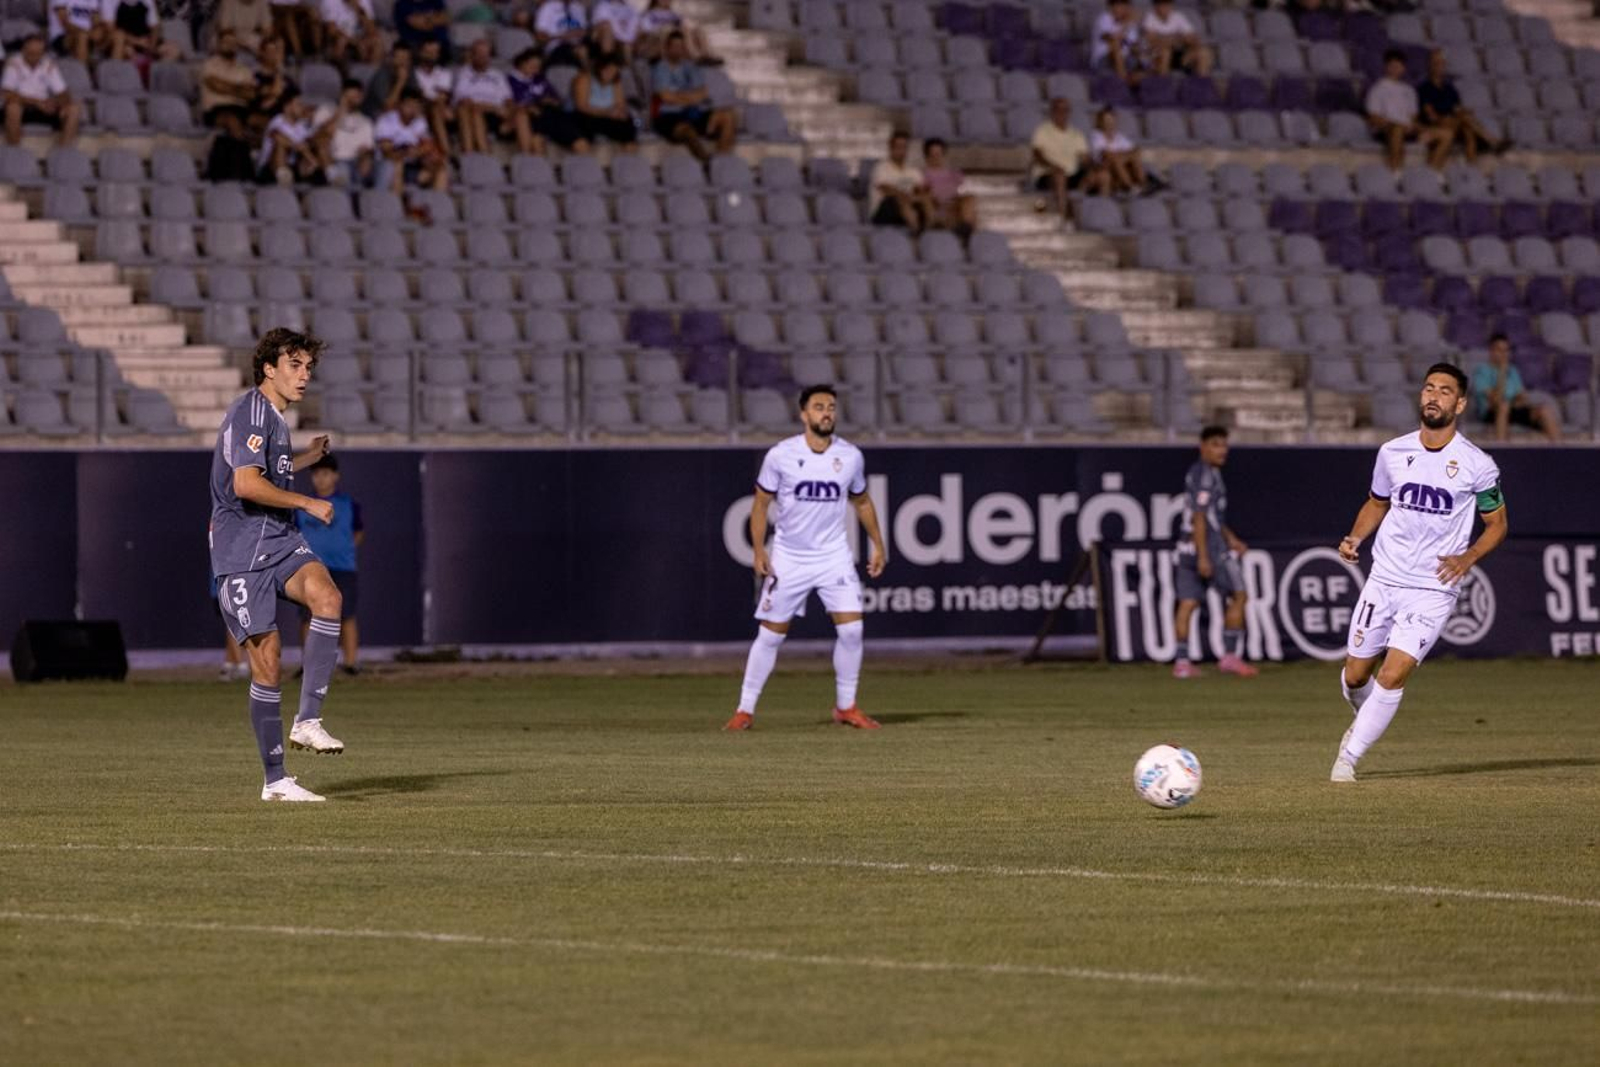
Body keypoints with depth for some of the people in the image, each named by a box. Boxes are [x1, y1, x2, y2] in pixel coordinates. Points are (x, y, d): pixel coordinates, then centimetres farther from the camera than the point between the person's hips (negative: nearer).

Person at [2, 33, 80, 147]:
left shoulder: (49, 65, -2)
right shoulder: (14, 64, -13)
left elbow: (63, 95, -3)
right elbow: (6, 94, -22)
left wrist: (55, 102, -29)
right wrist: (37, 102, -26)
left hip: (44, 107, 4)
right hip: (22, 108, -4)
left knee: (74, 108, -18)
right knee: (13, 106, -38)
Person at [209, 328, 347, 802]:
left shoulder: (274, 416, 18)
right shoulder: (250, 412, -12)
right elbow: (247, 484, -24)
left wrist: (305, 459, 34)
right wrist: (308, 504, -17)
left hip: (280, 540, 7)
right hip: (242, 552, -7)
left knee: (327, 596, -24)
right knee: (266, 658, -6)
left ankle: (307, 721, -21)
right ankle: (275, 780, 3)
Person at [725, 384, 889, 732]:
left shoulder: (851, 456, -1)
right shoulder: (781, 455, -8)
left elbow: (862, 501, 16)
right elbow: (761, 504, 0)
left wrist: (877, 544, 13)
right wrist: (759, 551, -8)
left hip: (835, 556, 2)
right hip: (788, 557, -2)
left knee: (851, 628, -10)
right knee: (770, 634, 0)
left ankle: (846, 707, 6)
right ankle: (745, 710, 10)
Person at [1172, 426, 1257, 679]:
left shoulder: (1194, 472, 16)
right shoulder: (1206, 476, -14)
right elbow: (1199, 517, -20)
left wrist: (1231, 539, 26)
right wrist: (1204, 557, -23)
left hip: (1188, 545, 9)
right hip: (1209, 545, -9)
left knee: (1188, 603, 5)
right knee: (1238, 596, -1)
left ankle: (1182, 662, 2)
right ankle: (1231, 655, -2)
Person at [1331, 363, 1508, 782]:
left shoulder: (1477, 465, -6)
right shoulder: (1393, 452, 3)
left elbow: (1497, 524, 5)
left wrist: (1468, 557, -12)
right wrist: (1355, 538, 1)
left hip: (1434, 588, -3)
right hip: (1384, 579, 3)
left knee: (1393, 676, -16)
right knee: (1356, 675, 6)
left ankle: (1349, 756, -3)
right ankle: (1365, 720, 40)